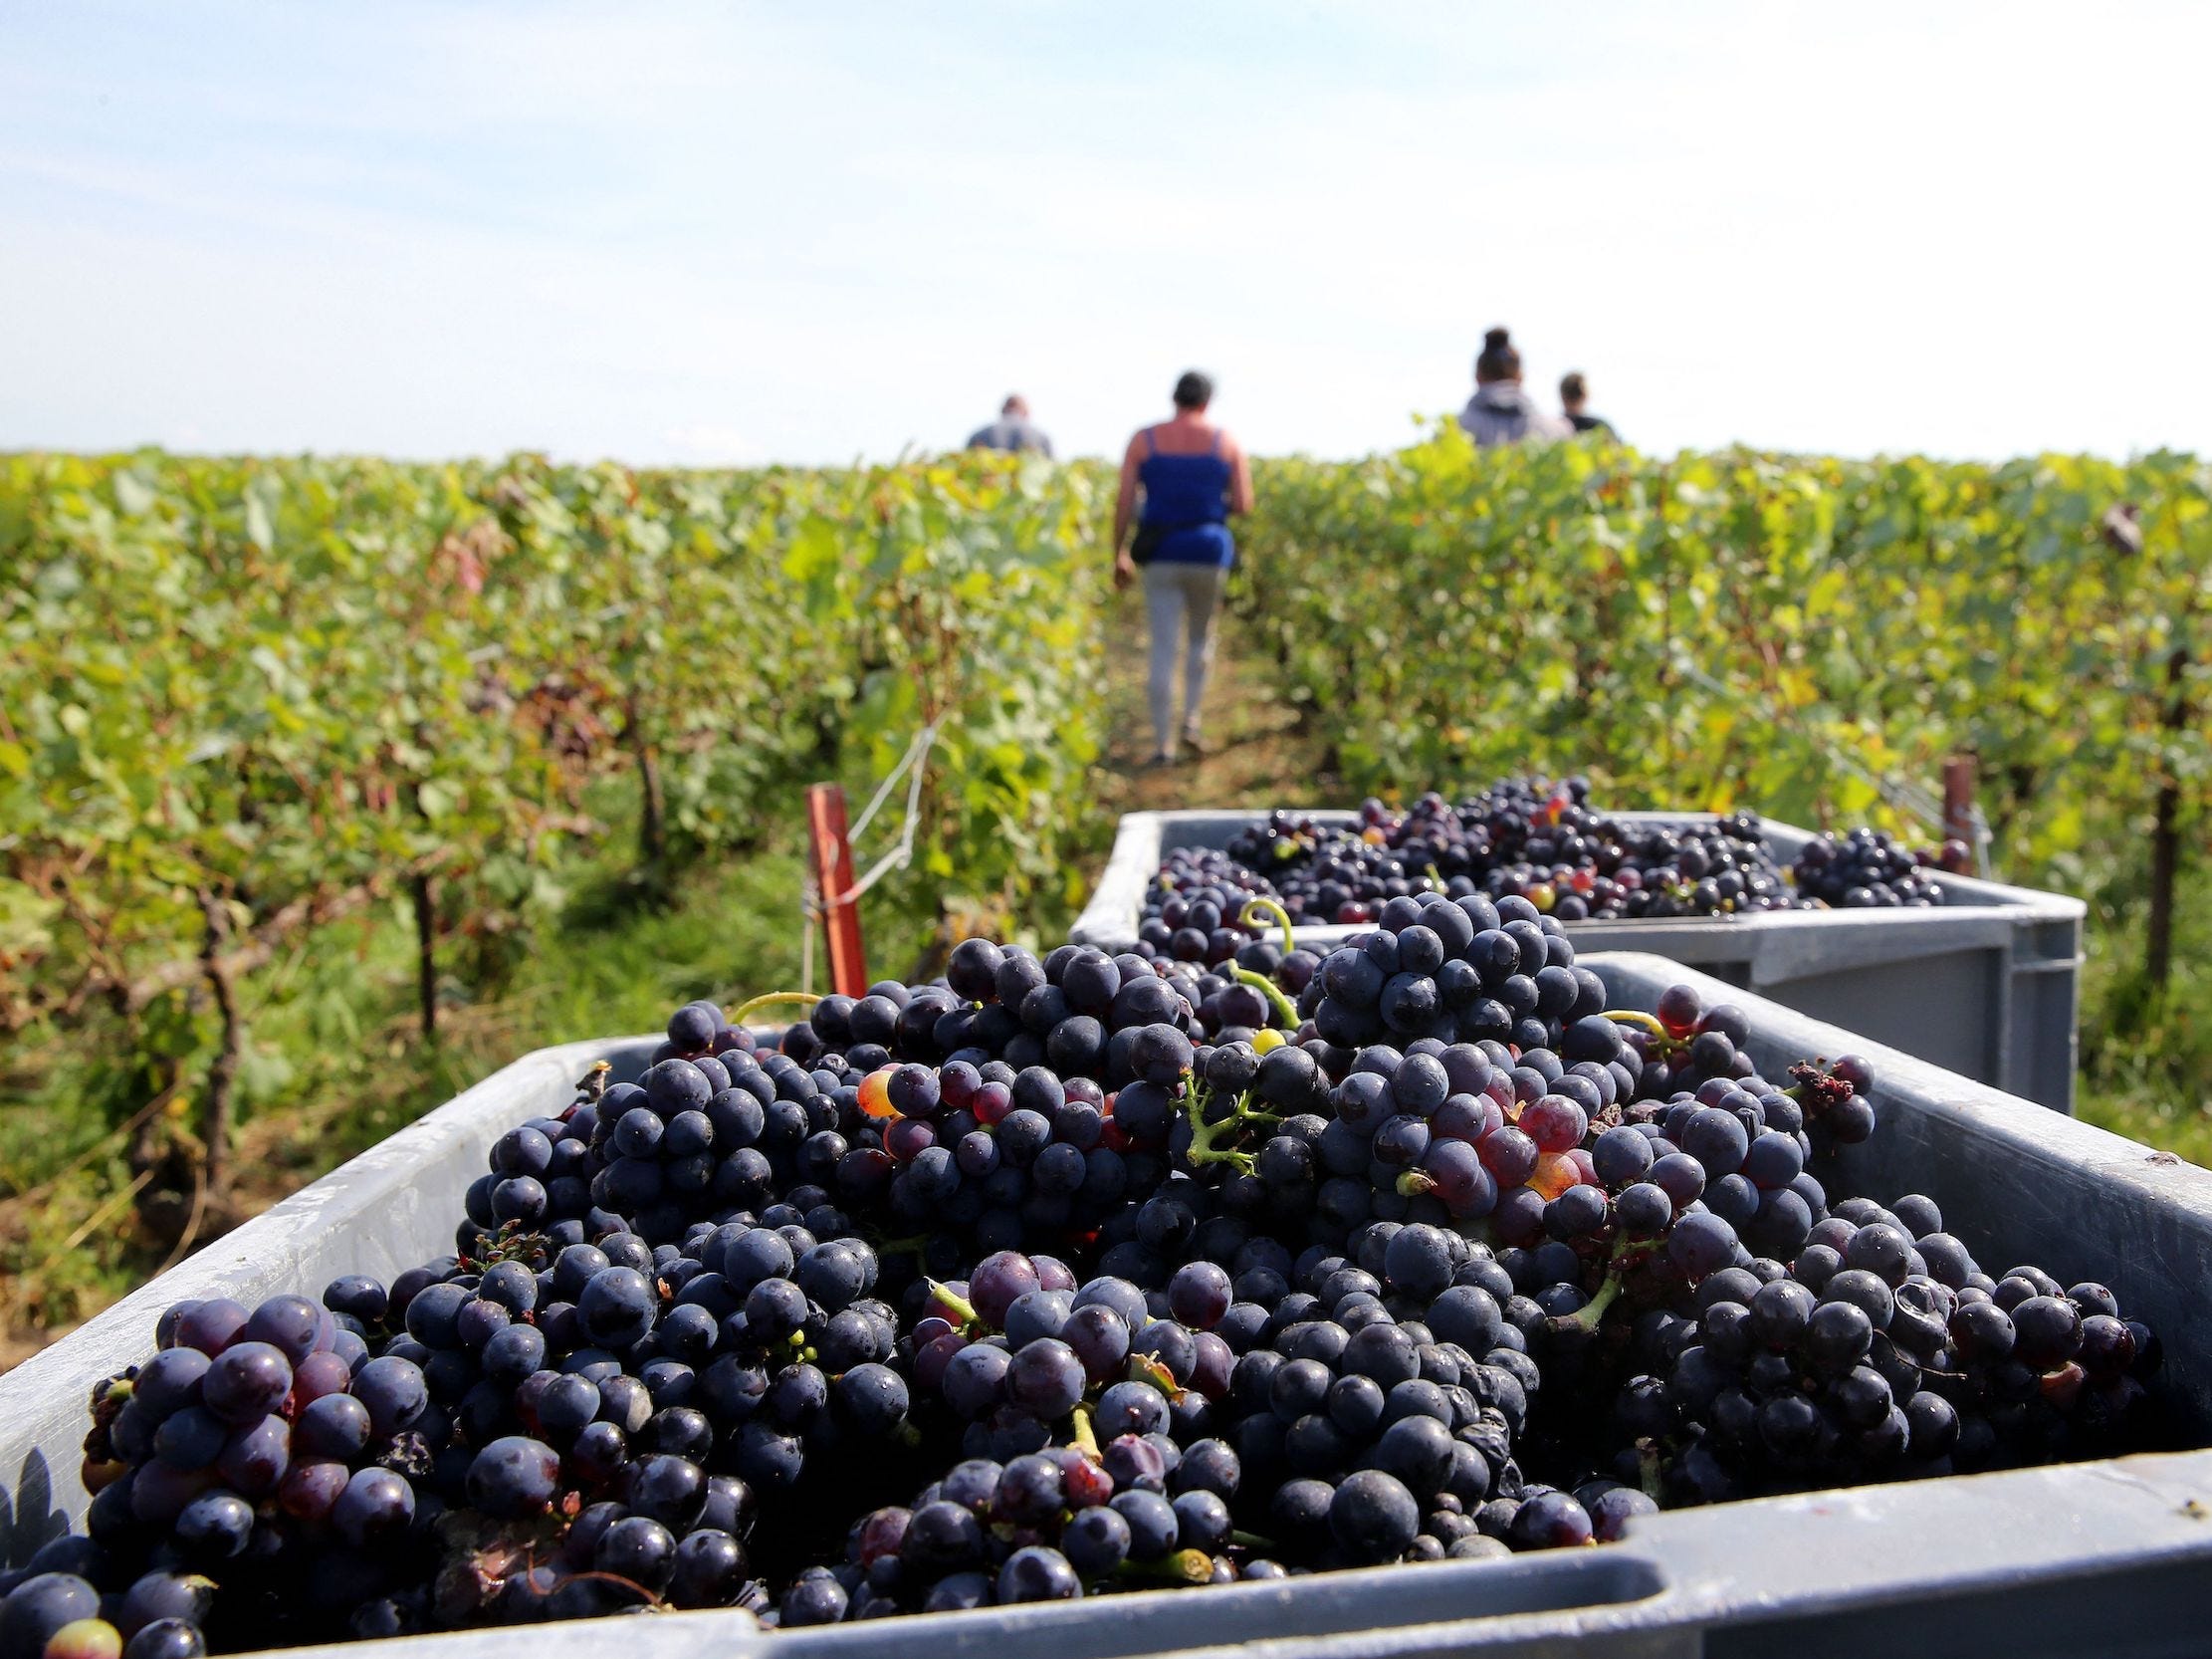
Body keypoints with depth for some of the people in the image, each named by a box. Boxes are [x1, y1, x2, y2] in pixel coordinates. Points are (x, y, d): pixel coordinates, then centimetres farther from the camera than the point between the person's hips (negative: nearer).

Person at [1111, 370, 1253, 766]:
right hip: (1210, 553, 0)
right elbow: (1243, 505, -1)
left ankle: (1163, 743, 1)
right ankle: (1191, 719, 10)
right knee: (1200, 638, 22)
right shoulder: (1227, 444, 1)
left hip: (1161, 555, 0)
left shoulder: (1143, 440, 1)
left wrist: (1120, 554, 3)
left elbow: (1124, 501, -3)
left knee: (1163, 649, 2)